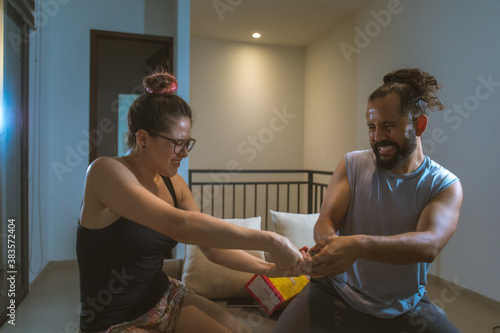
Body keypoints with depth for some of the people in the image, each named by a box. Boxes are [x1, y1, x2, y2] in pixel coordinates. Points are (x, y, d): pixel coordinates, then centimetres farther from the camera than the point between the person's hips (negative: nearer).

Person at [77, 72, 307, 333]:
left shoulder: (174, 184, 0)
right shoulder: (105, 171, -21)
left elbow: (213, 248, 1)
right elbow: (179, 226, -35)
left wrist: (268, 268, -12)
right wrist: (268, 240, -34)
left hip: (164, 298, 6)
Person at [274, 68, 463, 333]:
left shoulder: (445, 185, -5)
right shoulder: (352, 165, -1)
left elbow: (429, 244, -22)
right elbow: (325, 221, -8)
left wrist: (359, 244, -40)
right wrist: (329, 239, -33)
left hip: (405, 307, 2)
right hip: (338, 293, -1)